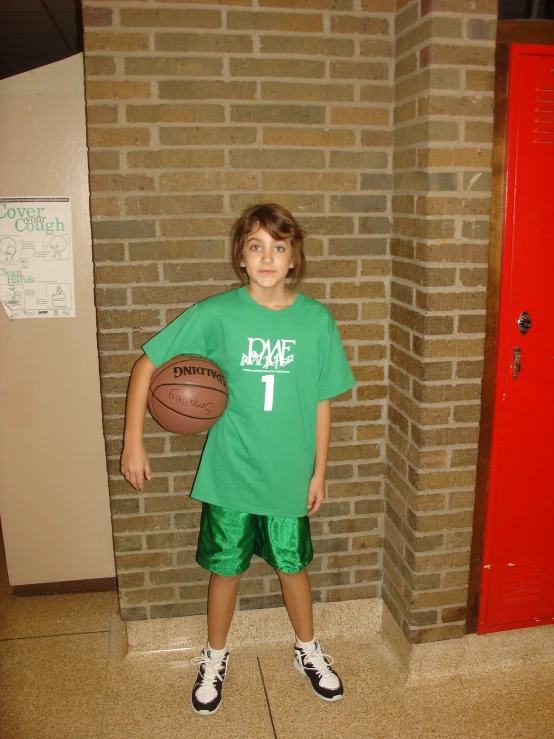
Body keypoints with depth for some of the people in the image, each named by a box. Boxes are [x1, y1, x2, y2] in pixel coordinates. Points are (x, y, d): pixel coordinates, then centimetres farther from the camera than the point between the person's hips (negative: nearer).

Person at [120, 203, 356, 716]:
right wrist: (133, 442, -11)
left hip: (289, 474, 1)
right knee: (225, 567, 16)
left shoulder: (316, 319, -8)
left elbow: (322, 401, 0)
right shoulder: (217, 314, -13)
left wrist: (319, 472, 4)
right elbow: (147, 364, -7)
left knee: (292, 564, 19)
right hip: (229, 473, -1)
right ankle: (215, 658, 42)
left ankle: (308, 650, 45)